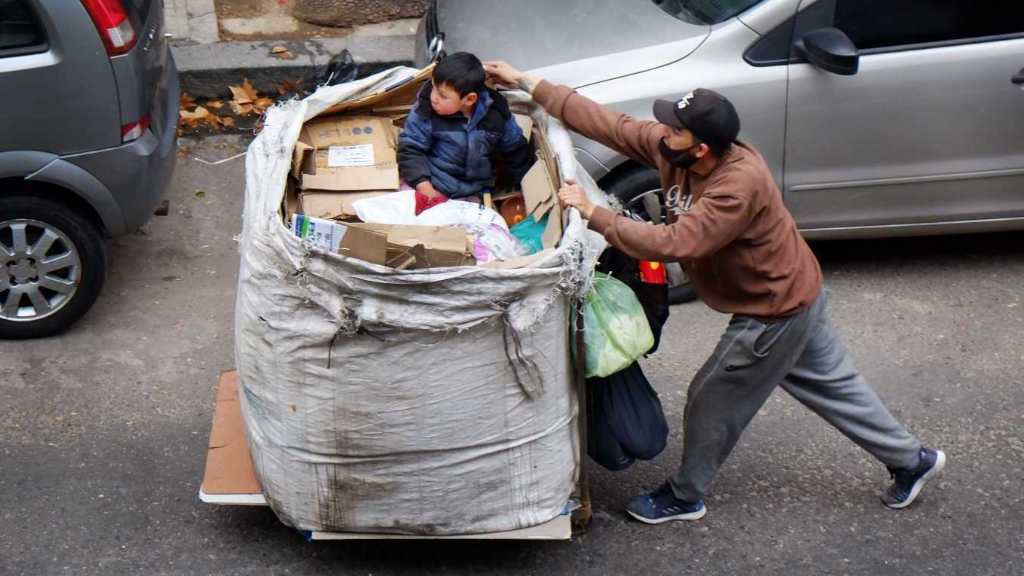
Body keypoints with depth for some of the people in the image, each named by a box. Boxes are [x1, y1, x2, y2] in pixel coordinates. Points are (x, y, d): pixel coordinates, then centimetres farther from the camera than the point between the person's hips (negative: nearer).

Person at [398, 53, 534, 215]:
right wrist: (424, 186, -20)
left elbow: (516, 150, 5)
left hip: (472, 194, 2)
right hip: (435, 188, -2)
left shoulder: (496, 113, -10)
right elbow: (410, 148, -9)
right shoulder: (425, 111, -17)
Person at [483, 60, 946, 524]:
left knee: (713, 400, 6)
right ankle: (911, 460, 36)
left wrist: (593, 215, -38)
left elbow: (673, 244, -42)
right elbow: (606, 123, -9)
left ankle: (684, 497, 26)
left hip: (775, 311, -9)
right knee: (832, 384, 22)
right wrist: (526, 83, -11)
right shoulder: (670, 149, -12)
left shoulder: (739, 187, -36)